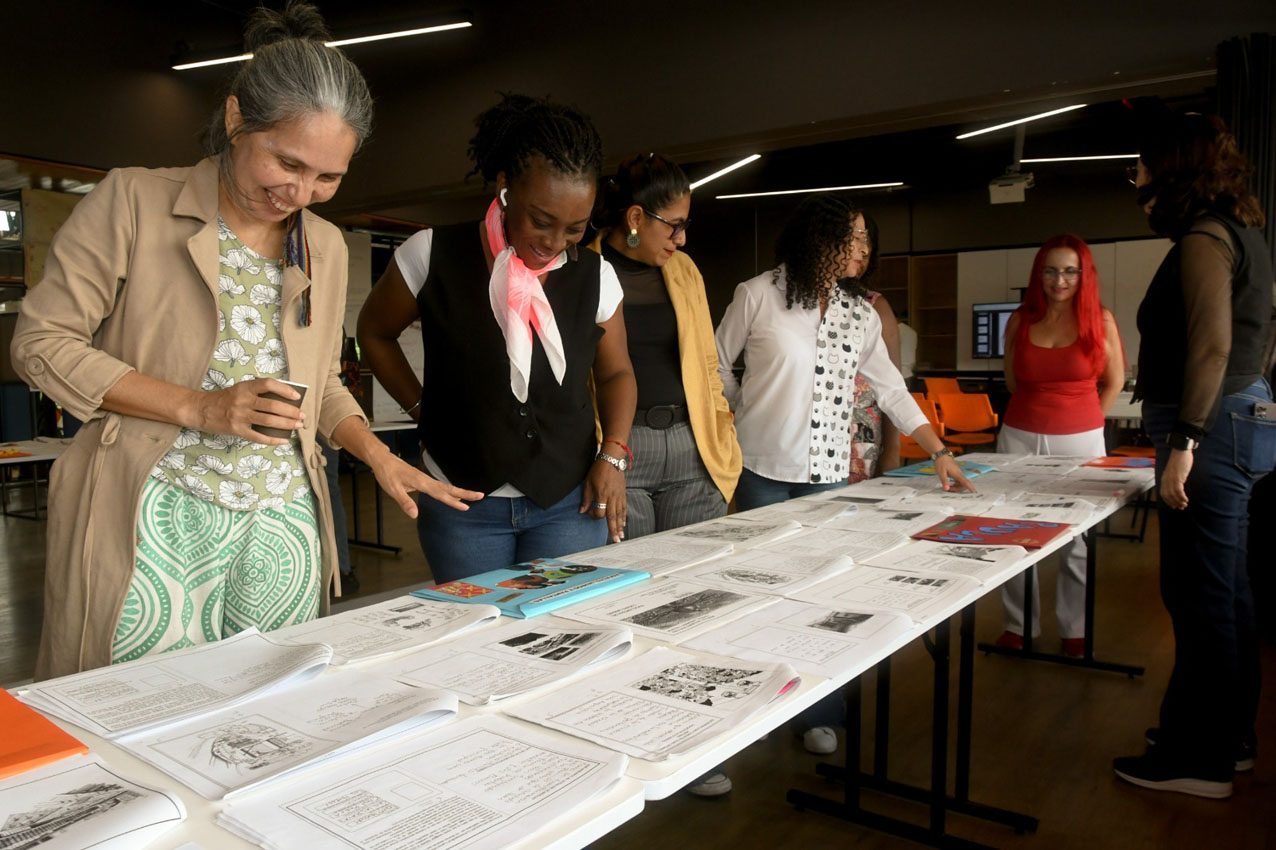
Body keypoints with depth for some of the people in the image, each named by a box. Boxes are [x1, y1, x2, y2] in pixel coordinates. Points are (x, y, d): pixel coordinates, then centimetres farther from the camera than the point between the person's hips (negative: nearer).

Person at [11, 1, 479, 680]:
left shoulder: (326, 247, 12)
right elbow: (42, 342, -4)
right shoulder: (134, 202, -3)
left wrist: (380, 457, 3)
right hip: (158, 521, -4)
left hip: (283, 525, 4)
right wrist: (198, 407, -14)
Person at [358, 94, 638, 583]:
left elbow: (615, 373, 11)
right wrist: (423, 409, 1)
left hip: (568, 503, 2)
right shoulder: (433, 255, -8)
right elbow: (374, 332, 9)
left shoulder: (595, 277, -2)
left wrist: (613, 453, -3)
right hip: (462, 501, -1)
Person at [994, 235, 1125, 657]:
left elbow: (1114, 382, 8)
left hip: (1080, 441, -1)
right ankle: (1018, 625, 17)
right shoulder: (1019, 321, 3)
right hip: (1020, 438, 2)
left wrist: (1082, 420, 9)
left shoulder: (1100, 320, -1)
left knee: (1076, 539, 3)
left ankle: (1075, 629, 19)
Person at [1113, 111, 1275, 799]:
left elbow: (1212, 345, -22)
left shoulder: (1204, 239, -12)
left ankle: (1197, 760, 7)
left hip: (1215, 426, -10)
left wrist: (1183, 442, -24)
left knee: (1200, 597, -3)